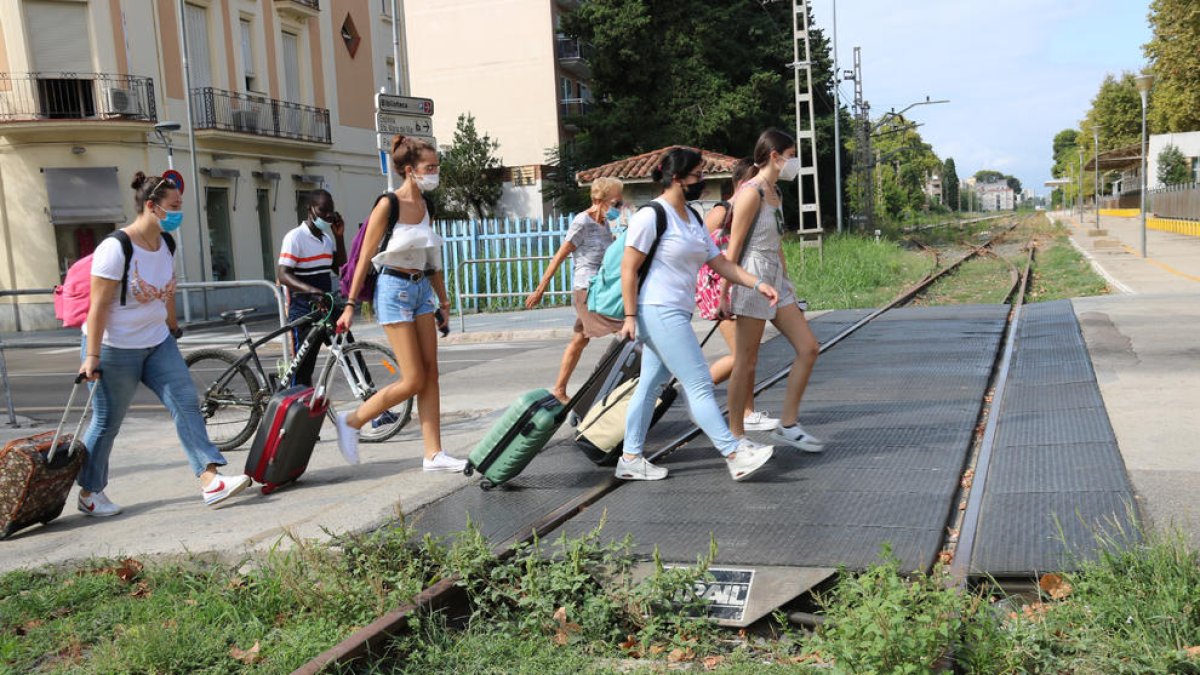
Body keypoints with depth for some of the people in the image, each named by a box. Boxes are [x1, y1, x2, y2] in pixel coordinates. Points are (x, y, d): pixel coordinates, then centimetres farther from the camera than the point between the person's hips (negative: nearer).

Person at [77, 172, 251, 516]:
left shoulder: (166, 245, 2)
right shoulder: (116, 248, -20)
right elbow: (99, 306, -21)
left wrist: (173, 326, 24)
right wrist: (92, 356, -22)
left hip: (158, 343, 7)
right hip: (116, 348, -7)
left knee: (186, 403, -6)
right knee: (107, 422, 5)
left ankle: (210, 481, -10)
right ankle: (89, 493, 24)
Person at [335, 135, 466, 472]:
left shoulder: (425, 205, 9)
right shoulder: (388, 204, -12)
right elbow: (365, 257, -11)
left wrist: (443, 300, 18)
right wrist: (351, 305, -12)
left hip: (422, 289, 7)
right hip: (394, 289, -7)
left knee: (430, 374, 4)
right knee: (413, 380, -7)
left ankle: (434, 454, 7)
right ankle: (351, 421, 12)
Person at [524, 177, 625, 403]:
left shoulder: (604, 223, 12)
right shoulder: (582, 222, -12)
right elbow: (559, 257, -11)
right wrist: (540, 290, -11)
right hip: (587, 289, -9)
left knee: (580, 340, 13)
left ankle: (559, 390, 21)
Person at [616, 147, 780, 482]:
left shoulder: (693, 219, 16)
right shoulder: (651, 216, -12)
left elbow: (721, 263, 14)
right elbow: (628, 269, -13)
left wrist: (757, 283, 2)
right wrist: (630, 316, -16)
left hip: (676, 314, 9)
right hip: (659, 312, -9)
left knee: (650, 385, 11)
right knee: (699, 385, -8)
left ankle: (630, 459, 17)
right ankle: (735, 454, -4)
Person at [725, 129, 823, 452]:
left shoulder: (775, 192, 14)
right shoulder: (751, 193, -13)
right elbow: (733, 249, -15)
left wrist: (786, 280, 19)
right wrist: (724, 294, -16)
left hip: (776, 279, 9)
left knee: (808, 347, 5)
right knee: (746, 362, -1)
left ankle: (787, 425, 11)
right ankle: (735, 434, 10)